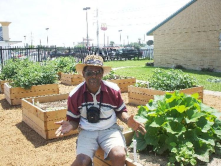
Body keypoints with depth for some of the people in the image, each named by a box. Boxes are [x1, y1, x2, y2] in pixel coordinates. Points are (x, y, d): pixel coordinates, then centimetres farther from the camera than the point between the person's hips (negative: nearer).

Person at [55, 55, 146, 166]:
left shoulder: (113, 90, -8)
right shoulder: (75, 95, -7)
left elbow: (120, 111, 7)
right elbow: (74, 120, 3)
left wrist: (128, 120, -15)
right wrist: (70, 125, -21)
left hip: (109, 129, 0)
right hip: (87, 131, 0)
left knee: (119, 156, -28)